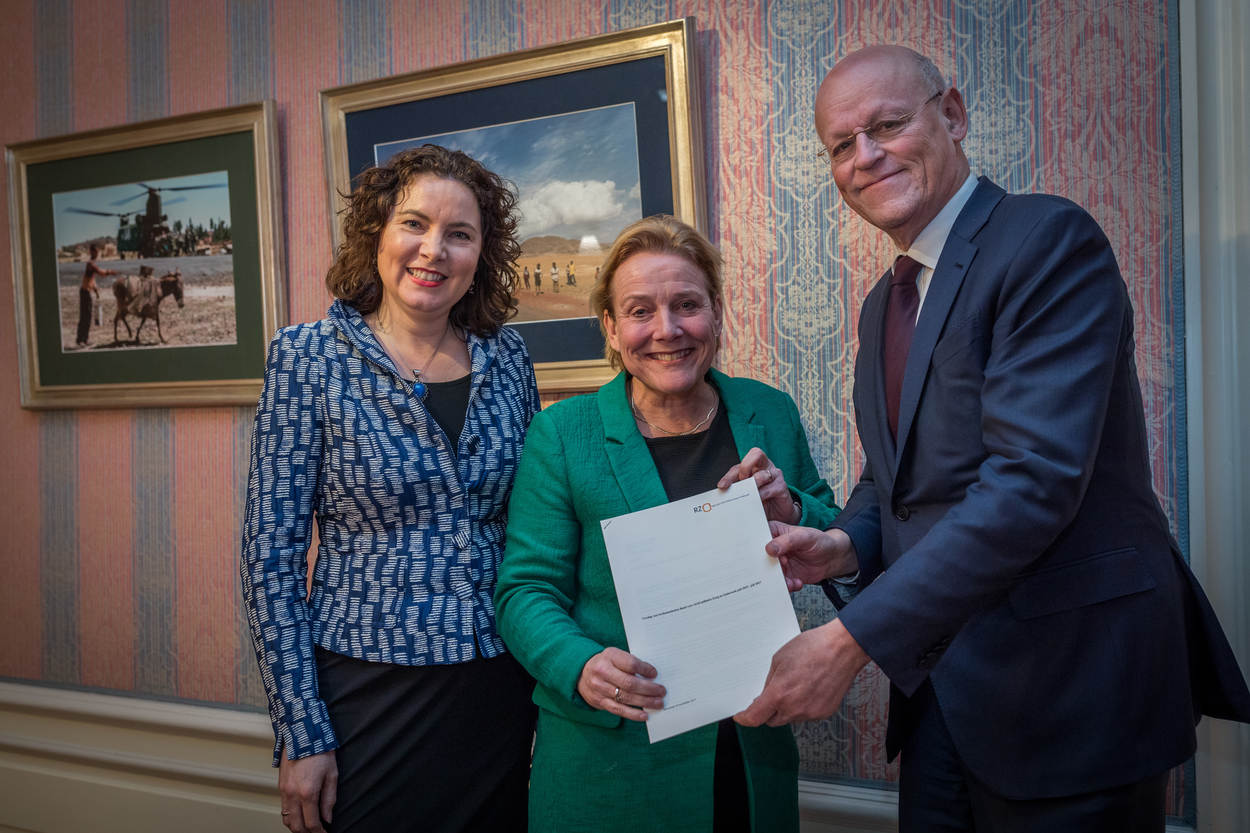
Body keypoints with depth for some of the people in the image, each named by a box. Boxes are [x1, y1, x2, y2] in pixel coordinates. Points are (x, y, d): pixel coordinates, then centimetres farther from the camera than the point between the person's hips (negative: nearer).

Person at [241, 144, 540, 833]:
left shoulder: (506, 356, 1)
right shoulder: (308, 357, -8)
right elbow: (270, 555, -8)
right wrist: (300, 734, -9)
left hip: (503, 691, 4)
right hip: (369, 694, -3)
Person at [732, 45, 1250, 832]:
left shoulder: (1050, 239, -14)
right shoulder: (884, 303, 12)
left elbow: (1036, 477, -25)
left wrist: (851, 640, -27)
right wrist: (846, 544, -6)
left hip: (1067, 678, -7)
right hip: (940, 683, 7)